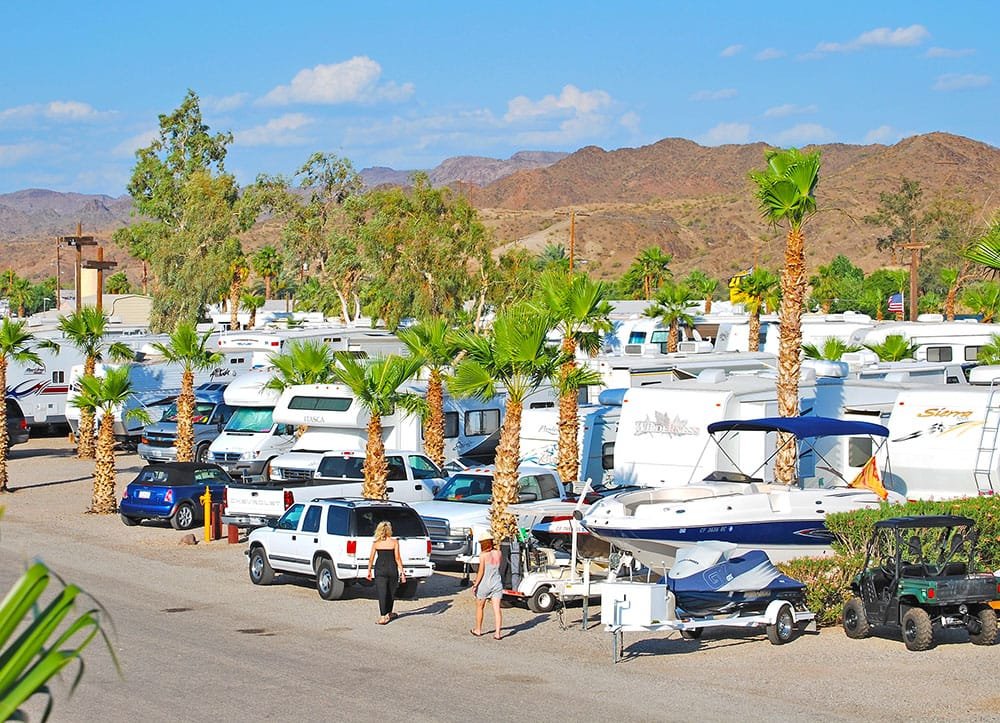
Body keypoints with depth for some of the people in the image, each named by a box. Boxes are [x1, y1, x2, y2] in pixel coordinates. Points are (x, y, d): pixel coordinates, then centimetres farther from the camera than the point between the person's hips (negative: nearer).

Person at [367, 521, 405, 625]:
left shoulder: (376, 543, 2)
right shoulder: (394, 542, -1)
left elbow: (371, 558, 4)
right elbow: (397, 558, -4)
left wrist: (369, 571, 15)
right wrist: (402, 572, 0)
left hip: (380, 569, 0)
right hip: (392, 569, 0)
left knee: (381, 592, -4)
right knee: (391, 592, 17)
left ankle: (383, 616, -14)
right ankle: (388, 613, 31)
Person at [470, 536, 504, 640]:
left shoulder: (483, 555, -12)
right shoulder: (498, 553, 2)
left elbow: (481, 572, -13)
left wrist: (475, 585, -6)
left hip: (484, 584, -3)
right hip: (497, 584, 3)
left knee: (480, 607, 15)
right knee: (497, 609, 1)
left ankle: (478, 630, 27)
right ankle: (497, 633, -7)